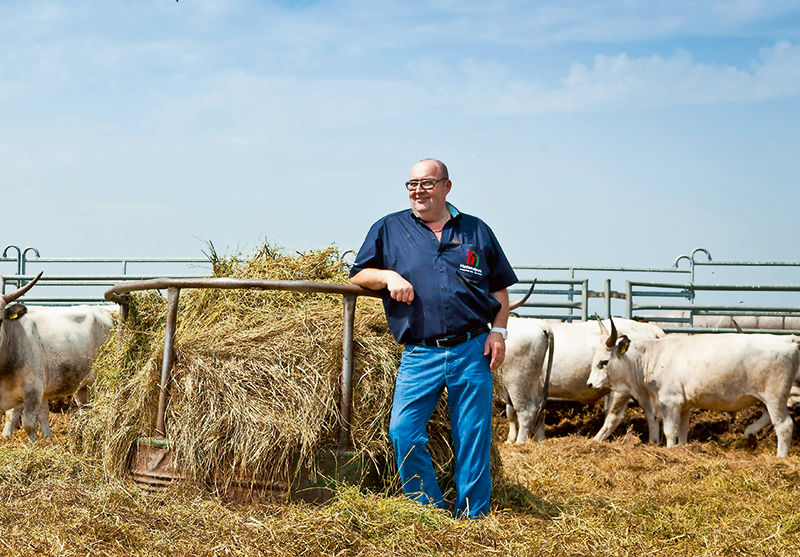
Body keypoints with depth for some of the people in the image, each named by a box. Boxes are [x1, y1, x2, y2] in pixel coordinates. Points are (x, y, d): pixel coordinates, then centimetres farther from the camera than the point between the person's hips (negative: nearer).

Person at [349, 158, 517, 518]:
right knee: (404, 431, -13)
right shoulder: (389, 229, 12)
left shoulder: (476, 231, 15)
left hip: (473, 352, 0)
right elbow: (357, 277, 13)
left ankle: (471, 519, 12)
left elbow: (499, 288, 16)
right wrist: (388, 276, -6)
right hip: (420, 354, 0)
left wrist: (498, 330, 3)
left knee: (473, 438, 1)